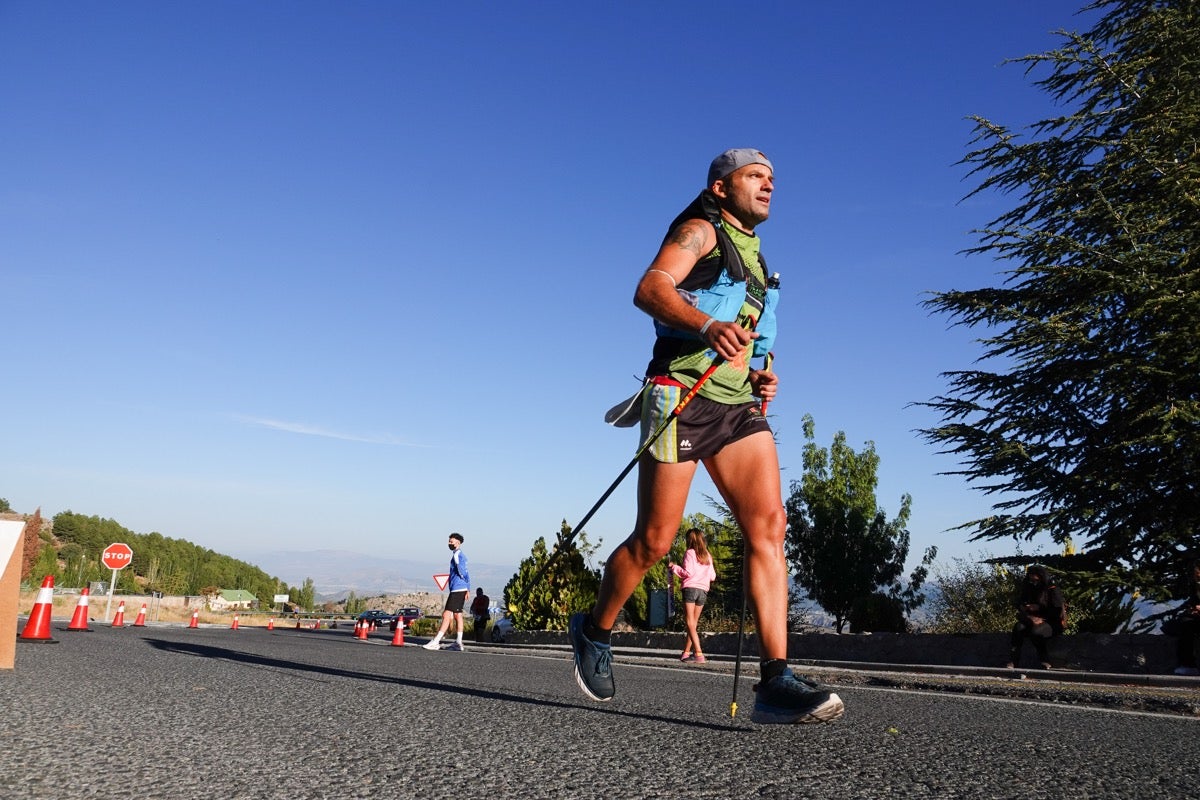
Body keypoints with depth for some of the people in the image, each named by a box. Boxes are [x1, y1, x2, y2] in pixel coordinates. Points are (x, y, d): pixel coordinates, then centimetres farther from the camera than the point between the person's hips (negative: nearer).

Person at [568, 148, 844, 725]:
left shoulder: (754, 255, 27)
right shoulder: (700, 231, 2)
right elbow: (650, 289, -17)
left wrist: (758, 378, 14)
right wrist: (708, 325, -35)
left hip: (738, 406, 7)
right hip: (682, 395, -7)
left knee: (768, 524, -11)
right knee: (654, 539, -3)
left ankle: (775, 681, -14)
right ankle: (595, 630, 22)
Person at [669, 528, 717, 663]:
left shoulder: (690, 553, -2)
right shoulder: (708, 555, 15)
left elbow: (688, 573, -11)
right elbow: (712, 577, 16)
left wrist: (673, 567, 0)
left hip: (691, 588, -6)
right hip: (703, 591, 6)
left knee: (690, 623, -7)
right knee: (693, 623, 11)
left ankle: (698, 654, -18)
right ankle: (686, 653, 14)